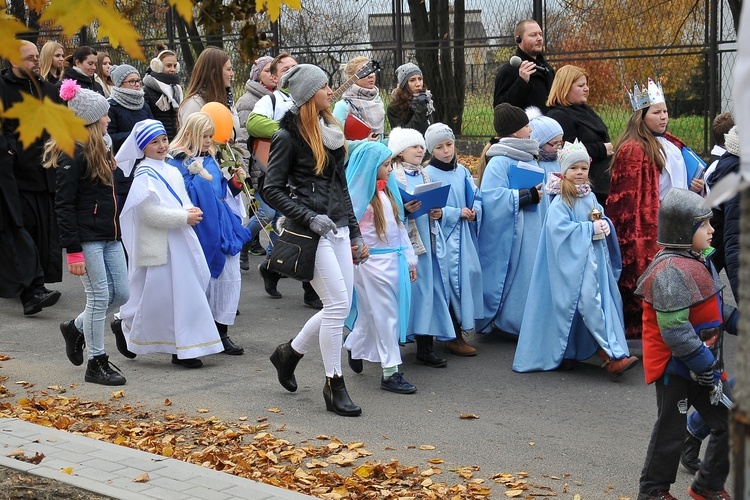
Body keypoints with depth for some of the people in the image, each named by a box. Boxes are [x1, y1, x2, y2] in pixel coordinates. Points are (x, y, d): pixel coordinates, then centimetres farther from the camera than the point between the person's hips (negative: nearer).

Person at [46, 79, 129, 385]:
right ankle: (96, 364, 7)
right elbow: (64, 205, -17)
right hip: (87, 238, -9)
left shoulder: (98, 151, 16)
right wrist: (73, 251, -20)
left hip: (109, 236, 9)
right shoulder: (73, 154, -14)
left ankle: (76, 328, 31)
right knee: (99, 296, -4)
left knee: (121, 294, 9)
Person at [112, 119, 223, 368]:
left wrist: (192, 211, -5)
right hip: (157, 245, -7)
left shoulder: (173, 172, 13)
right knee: (155, 296, -1)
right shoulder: (144, 176, -10)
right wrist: (184, 217, -18)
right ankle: (125, 326, 24)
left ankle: (182, 350, 12)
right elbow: (150, 213, -19)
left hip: (179, 242, 8)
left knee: (182, 294, 6)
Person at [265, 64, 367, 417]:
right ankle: (334, 386, 1)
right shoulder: (288, 137, -8)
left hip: (337, 228, 8)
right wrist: (309, 217, -19)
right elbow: (272, 190, -10)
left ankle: (289, 353, 28)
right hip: (311, 232, -8)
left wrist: (355, 232, 18)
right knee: (339, 304, -11)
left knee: (339, 307, 6)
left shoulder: (330, 131, 15)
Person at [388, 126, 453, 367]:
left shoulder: (424, 175, 16)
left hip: (426, 241, 6)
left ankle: (426, 344, 6)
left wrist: (437, 213, 3)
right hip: (403, 241, -6)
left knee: (428, 290, 3)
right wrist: (404, 209, -24)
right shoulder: (392, 175, -4)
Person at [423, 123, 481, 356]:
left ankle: (458, 327, 16)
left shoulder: (462, 171, 11)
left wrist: (475, 210, -9)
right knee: (451, 281, -6)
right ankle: (454, 337, 1)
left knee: (468, 274, 4)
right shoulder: (428, 174, -7)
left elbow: (476, 197, 12)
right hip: (443, 236, -6)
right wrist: (458, 213, -15)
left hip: (464, 236, 6)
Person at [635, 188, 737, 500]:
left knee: (728, 421, 11)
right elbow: (674, 328, -27)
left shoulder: (697, 261, 10)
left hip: (703, 362, 9)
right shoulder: (670, 272, -23)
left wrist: (736, 320, 9)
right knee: (671, 430, 5)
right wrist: (703, 363, -24)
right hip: (675, 366, -9)